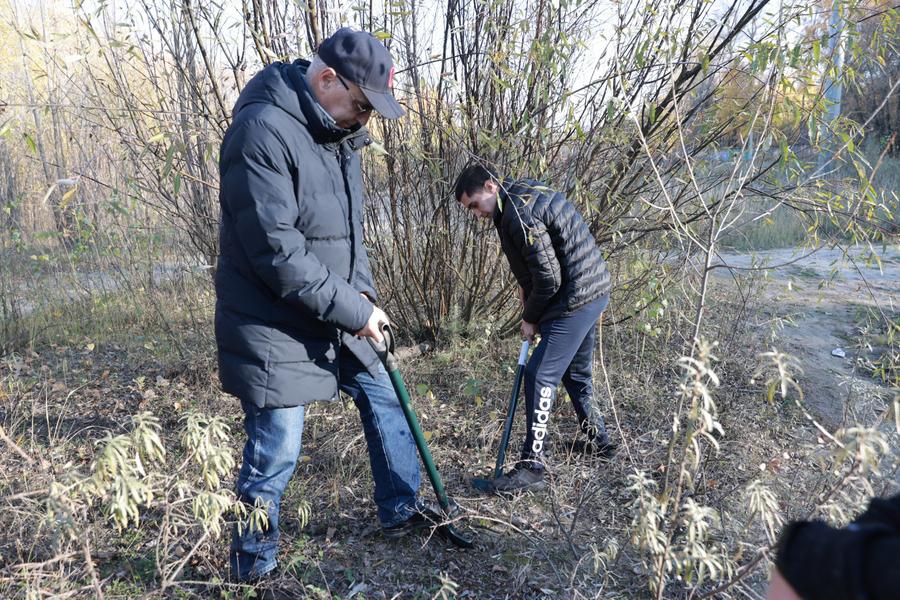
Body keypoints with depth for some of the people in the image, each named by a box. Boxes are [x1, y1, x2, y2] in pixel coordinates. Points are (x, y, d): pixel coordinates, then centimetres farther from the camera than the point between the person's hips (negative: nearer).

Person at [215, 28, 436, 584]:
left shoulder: (338, 132, 7)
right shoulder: (263, 131, -23)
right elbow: (276, 250, -28)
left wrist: (362, 292, -2)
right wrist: (353, 309, -21)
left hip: (337, 316, 9)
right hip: (275, 327, -9)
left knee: (384, 397, 16)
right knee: (276, 451, 1)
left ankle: (402, 510, 35)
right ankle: (253, 562, 26)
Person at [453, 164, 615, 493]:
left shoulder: (518, 214, -21)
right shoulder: (523, 195, 10)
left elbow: (548, 278, -20)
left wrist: (530, 318, -7)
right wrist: (526, 285, 8)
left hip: (575, 300, -10)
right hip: (594, 292, 10)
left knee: (540, 376, -9)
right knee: (576, 373, 23)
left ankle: (532, 465, -5)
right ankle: (597, 439, 39)